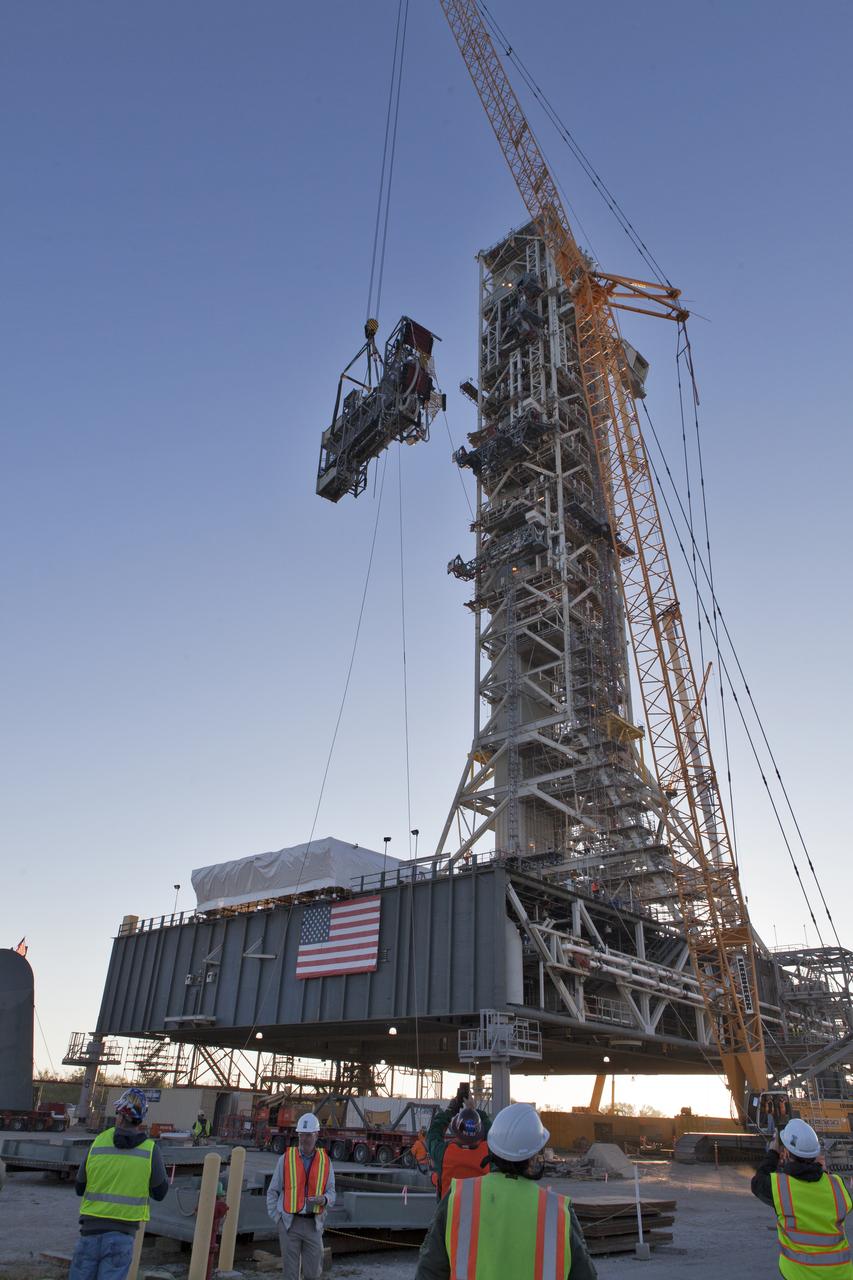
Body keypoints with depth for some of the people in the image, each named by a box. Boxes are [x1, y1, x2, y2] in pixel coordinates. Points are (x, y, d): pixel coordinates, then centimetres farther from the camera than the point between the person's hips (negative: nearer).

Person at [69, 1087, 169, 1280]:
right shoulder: (150, 1149, -8)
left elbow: (80, 1188, 11)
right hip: (122, 1236, -1)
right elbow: (160, 1193, 5)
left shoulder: (97, 1143, -3)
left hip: (91, 1230, 2)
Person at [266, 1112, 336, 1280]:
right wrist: (277, 1219, -3)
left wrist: (324, 1199, -17)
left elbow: (331, 1192, 5)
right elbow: (273, 1191, 3)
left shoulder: (325, 1161, 1)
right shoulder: (286, 1159, -4)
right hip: (289, 1223, -1)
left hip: (313, 1224, 2)